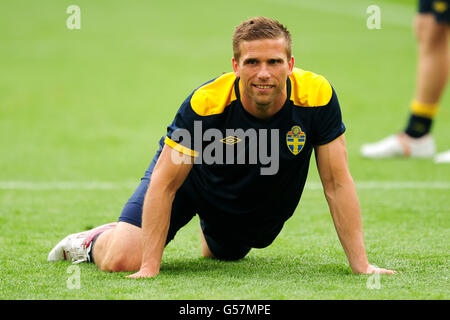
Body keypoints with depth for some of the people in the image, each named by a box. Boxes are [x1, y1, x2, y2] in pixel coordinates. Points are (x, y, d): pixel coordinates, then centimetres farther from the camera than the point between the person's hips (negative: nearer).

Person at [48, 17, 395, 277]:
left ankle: (212, 240, 60)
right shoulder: (205, 103, -37)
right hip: (192, 178, -3)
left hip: (260, 202, 3)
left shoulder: (317, 96, -32)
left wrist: (360, 263, -27)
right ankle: (93, 241, 20)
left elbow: (338, 183, -24)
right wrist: (150, 267, -35)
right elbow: (164, 184, -30)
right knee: (121, 260, -16)